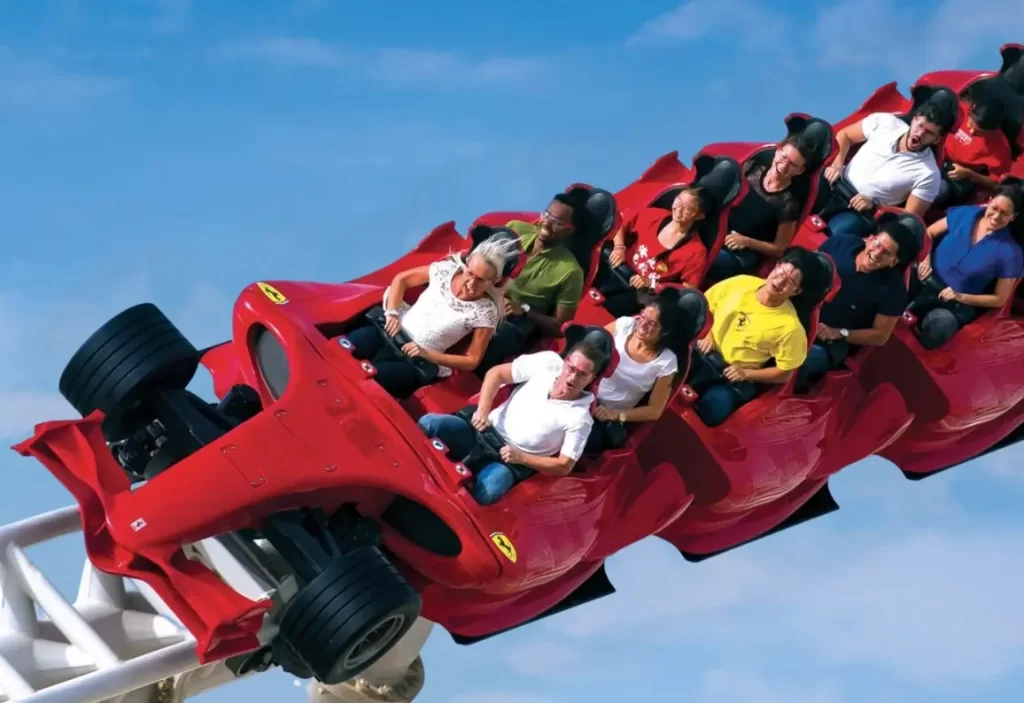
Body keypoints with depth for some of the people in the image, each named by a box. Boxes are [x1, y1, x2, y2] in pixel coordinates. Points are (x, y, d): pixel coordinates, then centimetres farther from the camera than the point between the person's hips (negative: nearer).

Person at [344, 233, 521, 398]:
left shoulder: (485, 312, -10)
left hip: (417, 362, -4)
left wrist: (427, 354, -17)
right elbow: (401, 279, 11)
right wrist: (392, 313, -6)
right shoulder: (447, 269, -1)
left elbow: (471, 361, -6)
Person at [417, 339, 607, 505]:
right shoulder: (548, 362, -6)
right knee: (428, 423, -22)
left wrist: (521, 457, -17)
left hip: (513, 462, -3)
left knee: (485, 492, -37)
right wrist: (482, 410, -12)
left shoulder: (580, 417, -12)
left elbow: (564, 466, -8)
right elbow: (496, 373, 1)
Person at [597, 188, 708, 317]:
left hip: (644, 293, -5)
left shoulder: (696, 250, -12)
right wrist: (619, 248, -3)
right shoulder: (652, 215, -1)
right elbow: (622, 228, 17)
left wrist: (651, 284, -18)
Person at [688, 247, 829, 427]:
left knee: (712, 409, -31)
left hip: (734, 378, -2)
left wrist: (746, 374, -13)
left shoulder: (789, 326, -15)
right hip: (704, 352, 2)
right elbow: (703, 305, 13)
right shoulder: (740, 283, -4)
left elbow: (784, 374, -6)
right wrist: (707, 333, -2)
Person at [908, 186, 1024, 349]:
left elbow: (999, 299, -1)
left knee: (939, 327, -38)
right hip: (925, 279, 2)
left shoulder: (1010, 252, -7)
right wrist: (924, 259, -6)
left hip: (955, 303, -2)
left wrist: (960, 297, -12)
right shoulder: (965, 213, 1)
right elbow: (928, 233, 13)